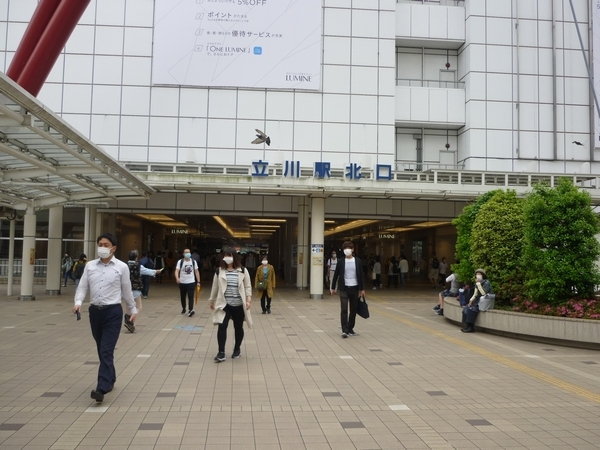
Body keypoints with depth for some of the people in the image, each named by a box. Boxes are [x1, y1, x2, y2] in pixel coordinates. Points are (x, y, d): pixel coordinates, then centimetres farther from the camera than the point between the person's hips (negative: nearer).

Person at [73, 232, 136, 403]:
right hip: (95, 311, 4)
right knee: (101, 351, 16)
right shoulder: (90, 266, 6)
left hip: (113, 312, -4)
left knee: (106, 351, -11)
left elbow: (127, 290, 6)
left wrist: (133, 309, 12)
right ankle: (110, 379, 34)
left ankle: (102, 388, -15)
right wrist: (78, 302, -13)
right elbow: (82, 286, 5)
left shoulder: (121, 267, -2)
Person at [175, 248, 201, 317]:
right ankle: (183, 308, 33)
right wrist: (177, 278, -36)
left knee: (191, 297, -12)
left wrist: (198, 281, 2)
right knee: (182, 297, 14)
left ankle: (190, 310, -19)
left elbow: (196, 272, 7)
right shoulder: (180, 262, -5)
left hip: (191, 282, 0)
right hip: (182, 283, 0)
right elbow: (177, 271, -16)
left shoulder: (194, 261, 2)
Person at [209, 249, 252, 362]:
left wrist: (249, 299, -11)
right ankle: (221, 353, -7)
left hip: (239, 305, 0)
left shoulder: (243, 271, -1)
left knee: (238, 328, 12)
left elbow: (248, 286, -1)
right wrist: (211, 300, 16)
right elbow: (215, 287, 12)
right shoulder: (219, 271, 3)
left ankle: (237, 349, 32)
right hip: (224, 304, 0)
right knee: (222, 326, -12)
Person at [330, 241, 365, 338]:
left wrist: (362, 288, 2)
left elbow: (361, 275, 4)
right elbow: (336, 275, 6)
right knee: (344, 309, -9)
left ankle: (350, 329, 21)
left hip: (354, 288, 2)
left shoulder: (358, 261, 1)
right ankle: (344, 330, -10)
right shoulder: (341, 262, 0)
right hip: (344, 288, -1)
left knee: (353, 310, 8)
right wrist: (332, 287, 6)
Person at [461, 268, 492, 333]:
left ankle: (471, 327, -22)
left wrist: (478, 284, -21)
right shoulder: (477, 283, 14)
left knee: (472, 308, -28)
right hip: (478, 301, 8)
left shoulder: (486, 283, -10)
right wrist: (471, 299, -5)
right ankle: (468, 326, -14)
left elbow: (483, 293, -21)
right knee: (466, 308, -15)